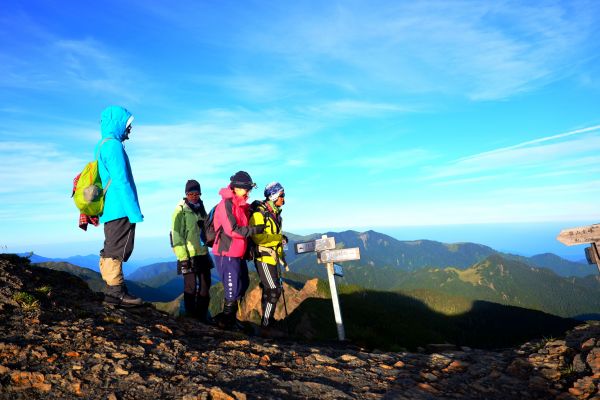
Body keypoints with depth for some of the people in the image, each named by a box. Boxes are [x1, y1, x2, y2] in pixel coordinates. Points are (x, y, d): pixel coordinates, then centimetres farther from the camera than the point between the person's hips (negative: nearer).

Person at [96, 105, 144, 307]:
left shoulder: (102, 146, 20)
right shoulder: (113, 145, -11)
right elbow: (121, 182, -18)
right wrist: (135, 212, -18)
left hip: (110, 209, 10)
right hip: (120, 209, -10)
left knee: (111, 251, 13)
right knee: (116, 251, -5)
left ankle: (113, 291, 22)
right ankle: (116, 292, 1)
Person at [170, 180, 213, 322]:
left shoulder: (201, 210, 15)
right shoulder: (181, 211, -6)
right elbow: (176, 235, -12)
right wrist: (183, 257, -17)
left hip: (203, 255, 7)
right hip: (189, 256, -6)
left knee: (205, 287, 10)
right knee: (191, 287, -1)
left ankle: (203, 318, 23)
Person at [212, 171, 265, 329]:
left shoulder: (243, 205, 11)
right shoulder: (226, 204, -16)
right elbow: (233, 230, -24)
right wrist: (256, 229, -23)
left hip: (238, 254, 9)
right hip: (226, 254, -9)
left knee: (243, 284, 17)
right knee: (232, 289, -3)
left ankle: (230, 318, 32)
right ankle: (226, 321, 16)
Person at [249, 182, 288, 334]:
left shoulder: (275, 214, 15)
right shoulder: (259, 213, -15)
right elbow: (258, 237, -24)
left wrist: (281, 256, 18)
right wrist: (279, 238, -19)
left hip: (273, 258, 9)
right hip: (263, 258, -9)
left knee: (268, 291, 15)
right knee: (274, 291, -10)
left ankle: (268, 324, 25)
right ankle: (265, 326, 0)